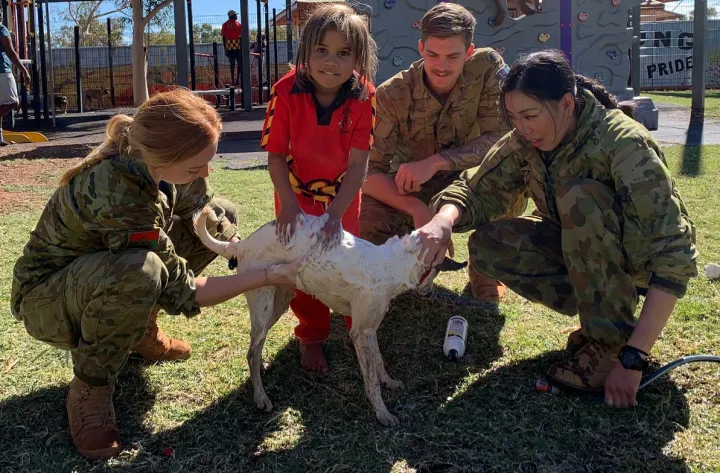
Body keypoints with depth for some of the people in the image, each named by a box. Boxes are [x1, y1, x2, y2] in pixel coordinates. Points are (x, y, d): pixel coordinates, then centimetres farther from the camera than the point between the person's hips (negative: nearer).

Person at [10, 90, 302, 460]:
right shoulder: (118, 198, -39)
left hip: (102, 264, 8)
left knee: (221, 215, -1)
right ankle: (88, 390, -14)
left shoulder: (159, 159, -19)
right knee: (139, 272, -40)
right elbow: (181, 292, -29)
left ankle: (139, 330, 9)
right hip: (47, 297, -7)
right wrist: (266, 277, -26)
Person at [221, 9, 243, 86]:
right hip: (237, 45, -3)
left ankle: (232, 80, 4)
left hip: (228, 46, 3)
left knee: (232, 63, 8)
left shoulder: (225, 24, 6)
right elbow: (241, 36, -4)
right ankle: (237, 79, -9)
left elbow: (223, 37, 4)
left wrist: (225, 48, 9)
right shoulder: (238, 24, 0)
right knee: (240, 63, 5)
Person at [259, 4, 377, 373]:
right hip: (296, 193, 0)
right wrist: (288, 203, -29)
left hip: (342, 193, 1)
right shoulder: (287, 91, -25)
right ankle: (311, 337, 25)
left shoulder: (363, 96, -23)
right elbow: (275, 155, -18)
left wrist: (336, 214, -30)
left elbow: (358, 164, -23)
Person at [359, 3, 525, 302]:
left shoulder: (488, 67, -20)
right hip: (409, 190, 0)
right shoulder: (392, 94, -22)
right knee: (368, 223, -29)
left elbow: (503, 138, -25)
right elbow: (369, 171, -24)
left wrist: (435, 162, -36)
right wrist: (416, 208, -42)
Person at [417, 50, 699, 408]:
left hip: (643, 259, -6)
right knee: (487, 244, -17)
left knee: (580, 196, -34)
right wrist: (443, 221, -35)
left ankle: (612, 343, -21)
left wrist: (632, 359, -36)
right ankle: (603, 311, -3)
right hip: (580, 249, 6)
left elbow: (673, 257, -33)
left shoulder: (625, 145, -30)